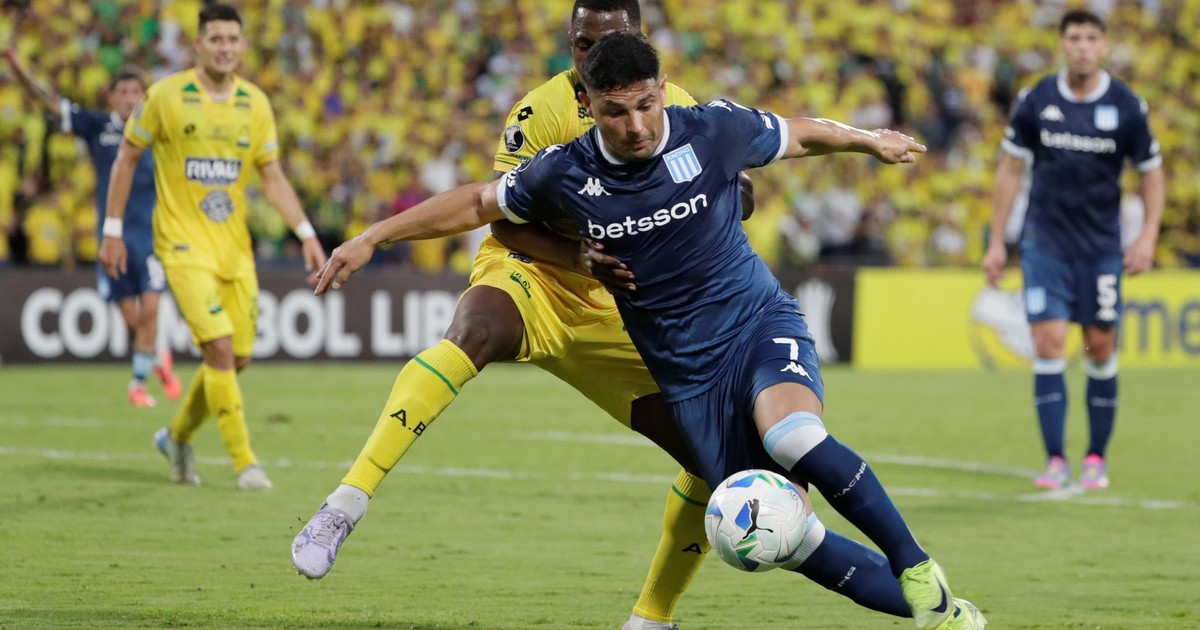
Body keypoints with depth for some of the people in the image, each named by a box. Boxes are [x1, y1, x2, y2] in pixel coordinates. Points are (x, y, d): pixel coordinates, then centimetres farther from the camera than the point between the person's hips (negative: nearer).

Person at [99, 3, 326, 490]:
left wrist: (306, 234, -2)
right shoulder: (166, 96, -7)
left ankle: (178, 436, 31)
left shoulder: (255, 104, 4)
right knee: (220, 348, -18)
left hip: (235, 248, 5)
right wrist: (112, 230, -1)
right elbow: (126, 159, 1)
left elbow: (273, 178, 9)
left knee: (237, 359, 6)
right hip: (184, 245, -5)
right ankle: (244, 462, -11)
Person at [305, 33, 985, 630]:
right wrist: (373, 238, 9)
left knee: (792, 437, -35)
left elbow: (801, 134, 10)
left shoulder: (713, 130, -10)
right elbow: (479, 203, 10)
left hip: (760, 323, -3)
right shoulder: (565, 173, -6)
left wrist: (870, 140, 26)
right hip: (686, 371, 3)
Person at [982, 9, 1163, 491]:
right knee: (1049, 341, -11)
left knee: (1101, 347, 3)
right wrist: (996, 242, 3)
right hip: (1045, 241, 0)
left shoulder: (1126, 107, -5)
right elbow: (1010, 170, 5)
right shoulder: (1035, 102, -3)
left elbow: (1151, 173, 6)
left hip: (1101, 245, 0)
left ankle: (1097, 459, 16)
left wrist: (1148, 236, -6)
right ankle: (1055, 460, -8)